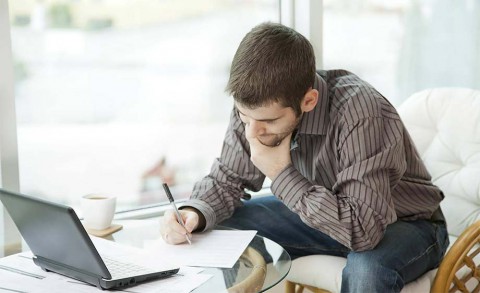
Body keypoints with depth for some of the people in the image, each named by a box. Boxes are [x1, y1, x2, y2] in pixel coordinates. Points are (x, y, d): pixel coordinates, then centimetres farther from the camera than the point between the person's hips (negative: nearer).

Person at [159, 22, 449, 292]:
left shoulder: (359, 112, -35)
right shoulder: (257, 104, -16)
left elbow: (363, 229, -39)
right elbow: (227, 179, -3)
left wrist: (282, 175, -33)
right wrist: (194, 215, -23)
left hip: (407, 224, -5)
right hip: (323, 213, 6)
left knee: (367, 268, -38)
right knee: (221, 226, -8)